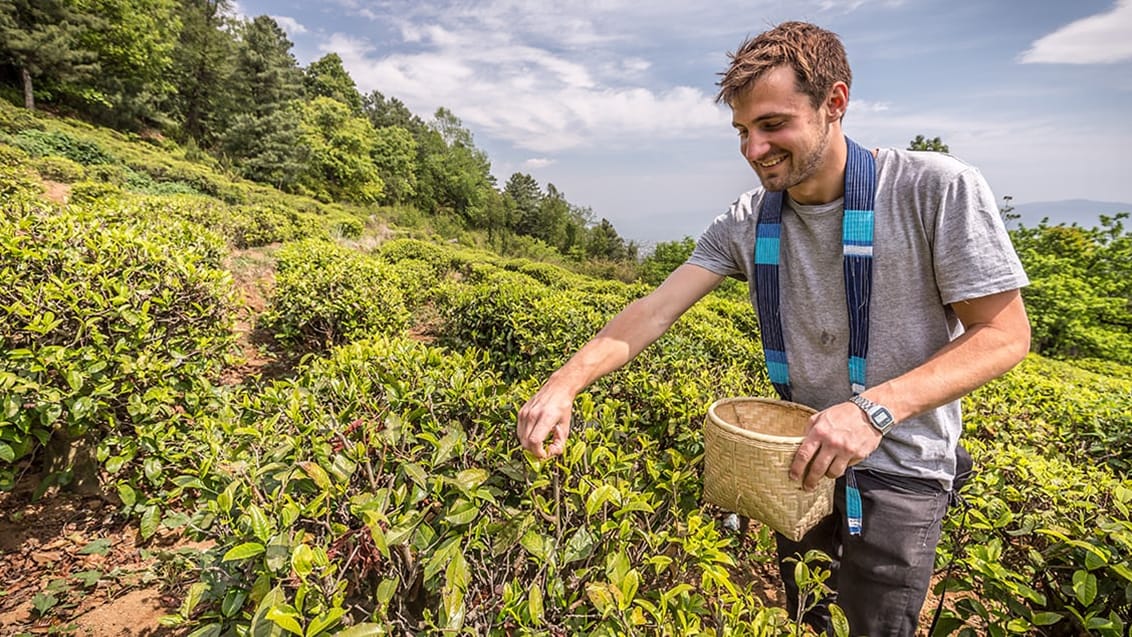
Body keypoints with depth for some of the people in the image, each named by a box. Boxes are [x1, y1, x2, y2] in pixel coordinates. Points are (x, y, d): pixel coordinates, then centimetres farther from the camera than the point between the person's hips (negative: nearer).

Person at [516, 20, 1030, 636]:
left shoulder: (939, 189, -17)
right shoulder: (747, 221, -7)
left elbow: (1005, 335, -13)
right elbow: (657, 308, -13)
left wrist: (876, 408, -28)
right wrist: (565, 381, -26)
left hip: (898, 468, -3)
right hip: (802, 454, 4)